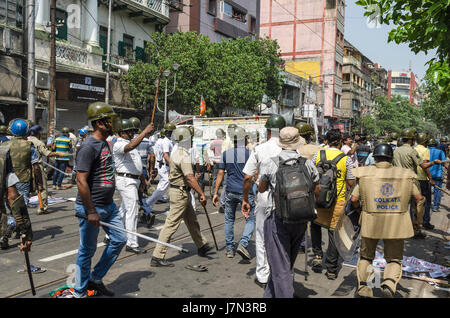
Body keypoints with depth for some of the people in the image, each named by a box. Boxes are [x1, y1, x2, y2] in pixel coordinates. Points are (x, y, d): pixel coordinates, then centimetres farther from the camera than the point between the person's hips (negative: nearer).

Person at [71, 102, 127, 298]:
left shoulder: (104, 143, 11)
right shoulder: (89, 147, -18)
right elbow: (81, 181, -23)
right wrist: (91, 211, -22)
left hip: (109, 205, 9)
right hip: (91, 208, -9)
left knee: (119, 239, 12)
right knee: (87, 250, 4)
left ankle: (95, 279, 27)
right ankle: (79, 292, 23)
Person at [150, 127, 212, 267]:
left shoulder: (176, 153, 11)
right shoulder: (184, 156, -21)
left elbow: (171, 172, 22)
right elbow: (190, 178, -29)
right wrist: (202, 194, -30)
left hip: (175, 189, 11)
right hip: (180, 193, -11)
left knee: (192, 221, 21)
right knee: (171, 224, -8)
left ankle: (202, 246, 37)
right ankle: (157, 257, -4)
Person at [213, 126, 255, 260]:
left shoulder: (226, 153, 3)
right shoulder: (250, 154, -5)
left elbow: (220, 174, 3)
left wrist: (216, 193, 7)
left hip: (230, 192, 3)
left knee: (229, 220, 15)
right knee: (250, 220, 7)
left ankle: (229, 250, 17)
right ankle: (243, 244, -12)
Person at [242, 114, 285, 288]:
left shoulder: (259, 149, -4)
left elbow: (248, 177, -5)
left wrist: (245, 199, 6)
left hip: (264, 198, -1)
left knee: (262, 238, 11)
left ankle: (263, 277, 19)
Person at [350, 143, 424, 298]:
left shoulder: (365, 173, -2)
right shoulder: (405, 175, 3)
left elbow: (354, 199, -5)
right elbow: (418, 198, 6)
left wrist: (360, 208, 15)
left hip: (371, 222, 0)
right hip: (396, 223, 0)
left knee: (365, 256, 19)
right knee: (394, 259, 14)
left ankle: (363, 286, 9)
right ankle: (389, 282, -11)